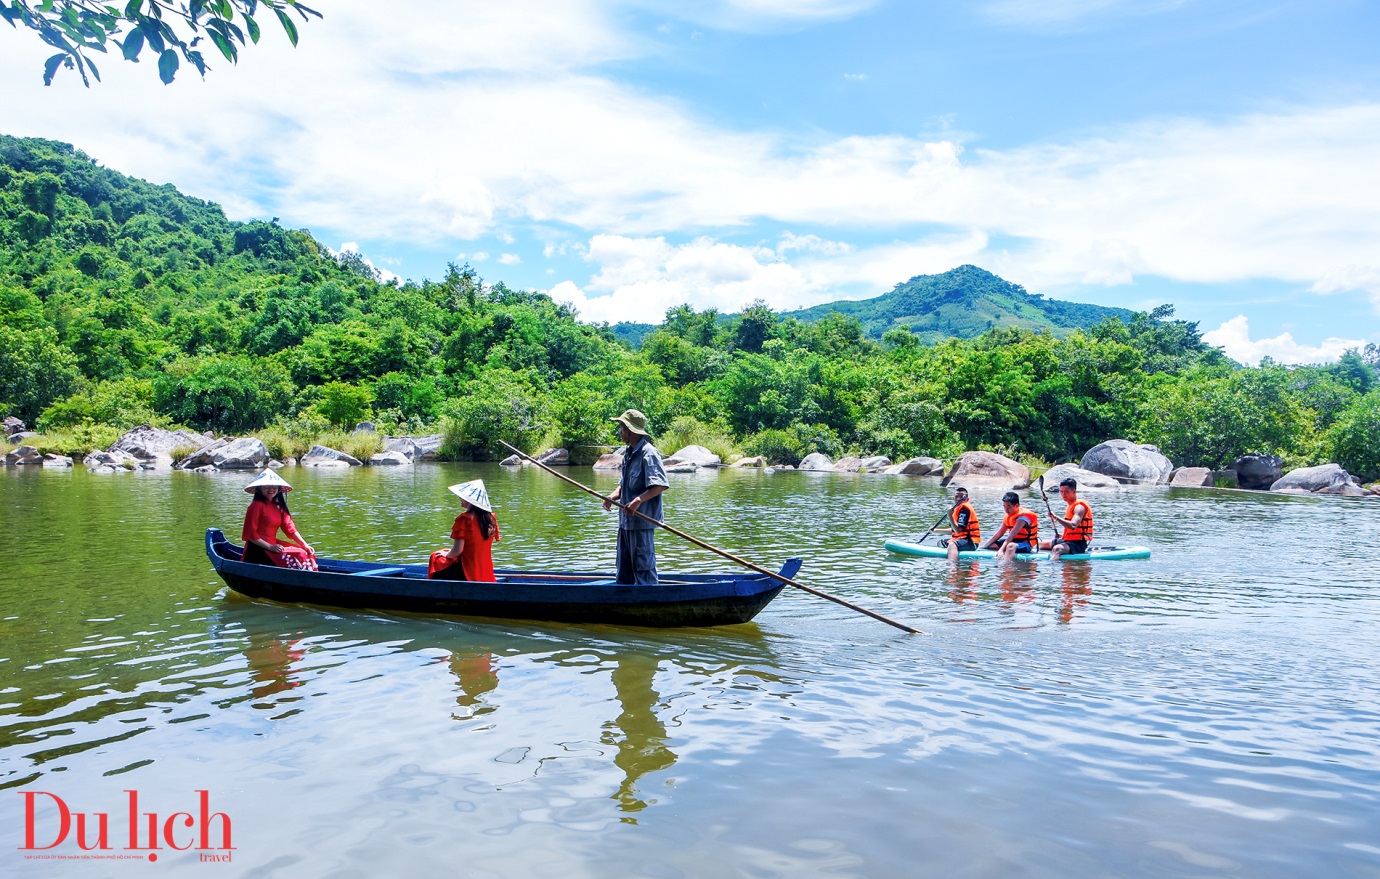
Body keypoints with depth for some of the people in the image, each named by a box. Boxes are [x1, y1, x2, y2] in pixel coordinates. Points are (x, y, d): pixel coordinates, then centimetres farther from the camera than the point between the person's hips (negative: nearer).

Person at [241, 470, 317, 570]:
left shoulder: (278, 506, 15)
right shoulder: (256, 505, -9)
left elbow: (290, 528, 7)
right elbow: (250, 534, -14)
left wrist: (305, 545, -4)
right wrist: (270, 547, -20)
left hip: (273, 546, 8)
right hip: (258, 550, -8)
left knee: (305, 553, -4)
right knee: (296, 558, -23)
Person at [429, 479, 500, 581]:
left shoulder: (465, 519, -16)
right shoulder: (491, 518, 1)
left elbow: (457, 551, -16)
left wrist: (446, 554, 5)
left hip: (466, 574, -7)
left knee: (436, 558, 16)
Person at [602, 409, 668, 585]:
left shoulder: (648, 453, -14)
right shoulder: (628, 453, 15)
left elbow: (660, 485, -22)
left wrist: (638, 500, -31)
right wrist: (613, 496, 1)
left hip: (642, 521, -10)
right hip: (626, 520, 10)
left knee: (643, 566, -3)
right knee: (623, 568, 17)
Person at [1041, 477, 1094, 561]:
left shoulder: (1079, 507, -13)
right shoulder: (1071, 506, 18)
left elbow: (1073, 526, -32)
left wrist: (1056, 517, -35)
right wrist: (1062, 535, 12)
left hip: (1078, 544, -11)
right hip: (1068, 541, 11)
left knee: (1057, 549, -39)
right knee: (1040, 545, 19)